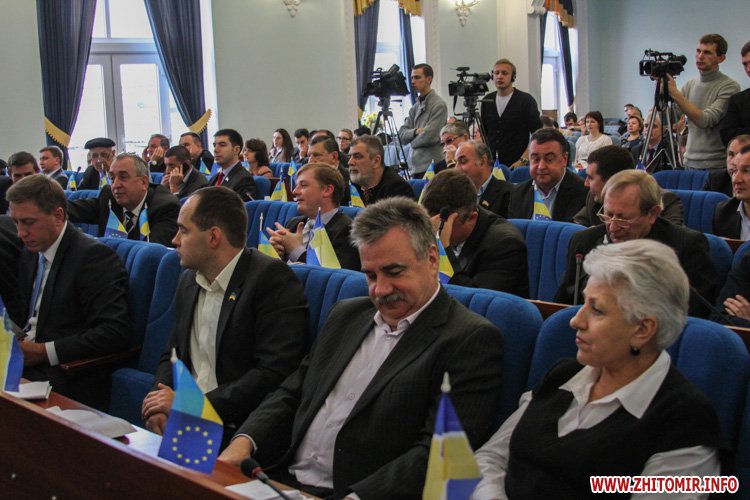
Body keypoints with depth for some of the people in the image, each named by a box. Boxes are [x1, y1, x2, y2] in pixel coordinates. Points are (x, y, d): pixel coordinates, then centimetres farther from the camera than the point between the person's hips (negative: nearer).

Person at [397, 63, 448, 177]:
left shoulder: (438, 105, -7)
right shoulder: (415, 107, 17)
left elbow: (430, 136, -15)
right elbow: (402, 134, 10)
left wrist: (412, 142, 2)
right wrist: (415, 131, -10)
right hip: (415, 167, 7)